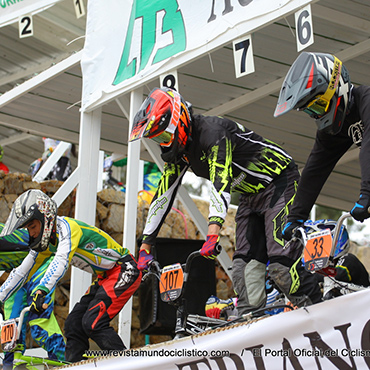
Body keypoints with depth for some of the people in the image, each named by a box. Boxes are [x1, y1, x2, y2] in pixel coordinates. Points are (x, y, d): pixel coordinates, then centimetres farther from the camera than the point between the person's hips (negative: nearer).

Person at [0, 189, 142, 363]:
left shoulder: (66, 226, -23)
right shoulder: (45, 240, 5)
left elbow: (61, 261, -40)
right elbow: (21, 271, 10)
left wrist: (41, 290, -52)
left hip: (125, 271, -9)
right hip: (105, 277, 10)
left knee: (92, 322, -21)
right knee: (73, 325, 1)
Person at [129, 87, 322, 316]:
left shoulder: (212, 132, -26)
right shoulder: (179, 151, 2)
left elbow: (221, 183, -39)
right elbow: (163, 196, 4)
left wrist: (213, 234, -50)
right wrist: (145, 246, 0)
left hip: (278, 183, -9)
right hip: (251, 196, 9)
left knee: (280, 260, -22)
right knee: (244, 264, -4)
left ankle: (318, 306, -15)